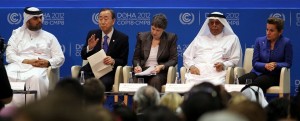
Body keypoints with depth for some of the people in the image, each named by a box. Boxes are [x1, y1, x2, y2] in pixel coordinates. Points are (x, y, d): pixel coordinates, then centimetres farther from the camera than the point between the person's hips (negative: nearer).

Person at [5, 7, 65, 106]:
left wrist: (48, 63, -10)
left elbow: (60, 58, 13)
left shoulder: (49, 37, 20)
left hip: (40, 67, -1)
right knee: (7, 75, -35)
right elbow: (9, 55, 6)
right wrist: (26, 61, -11)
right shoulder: (17, 34, 19)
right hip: (19, 65, 1)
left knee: (36, 77, -39)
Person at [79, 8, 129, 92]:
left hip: (109, 73, -2)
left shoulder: (122, 38, 4)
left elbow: (123, 61, 4)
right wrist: (89, 47, -12)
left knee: (102, 83, -36)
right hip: (91, 71, 2)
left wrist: (113, 61, -18)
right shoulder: (92, 34, 12)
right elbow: (83, 56, 10)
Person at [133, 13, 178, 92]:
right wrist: (137, 66, -9)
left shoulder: (171, 38, 6)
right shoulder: (142, 36, 12)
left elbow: (173, 60, 2)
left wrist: (161, 67, -15)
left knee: (155, 80, -37)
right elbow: (136, 58, 14)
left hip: (161, 72, -2)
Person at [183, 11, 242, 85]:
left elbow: (235, 60, 12)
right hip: (197, 72, 1)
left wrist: (224, 65, -10)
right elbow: (187, 56, 22)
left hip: (217, 72, -1)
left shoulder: (232, 39, 20)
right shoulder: (200, 38, 27)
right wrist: (191, 66, -2)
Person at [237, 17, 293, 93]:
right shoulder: (259, 41, 9)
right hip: (258, 72, 4)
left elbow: (288, 63, -1)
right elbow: (255, 63, 5)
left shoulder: (286, 43, -1)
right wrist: (265, 66, -16)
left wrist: (276, 65, -21)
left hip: (274, 75, -3)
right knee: (240, 81, -30)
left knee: (257, 83, -38)